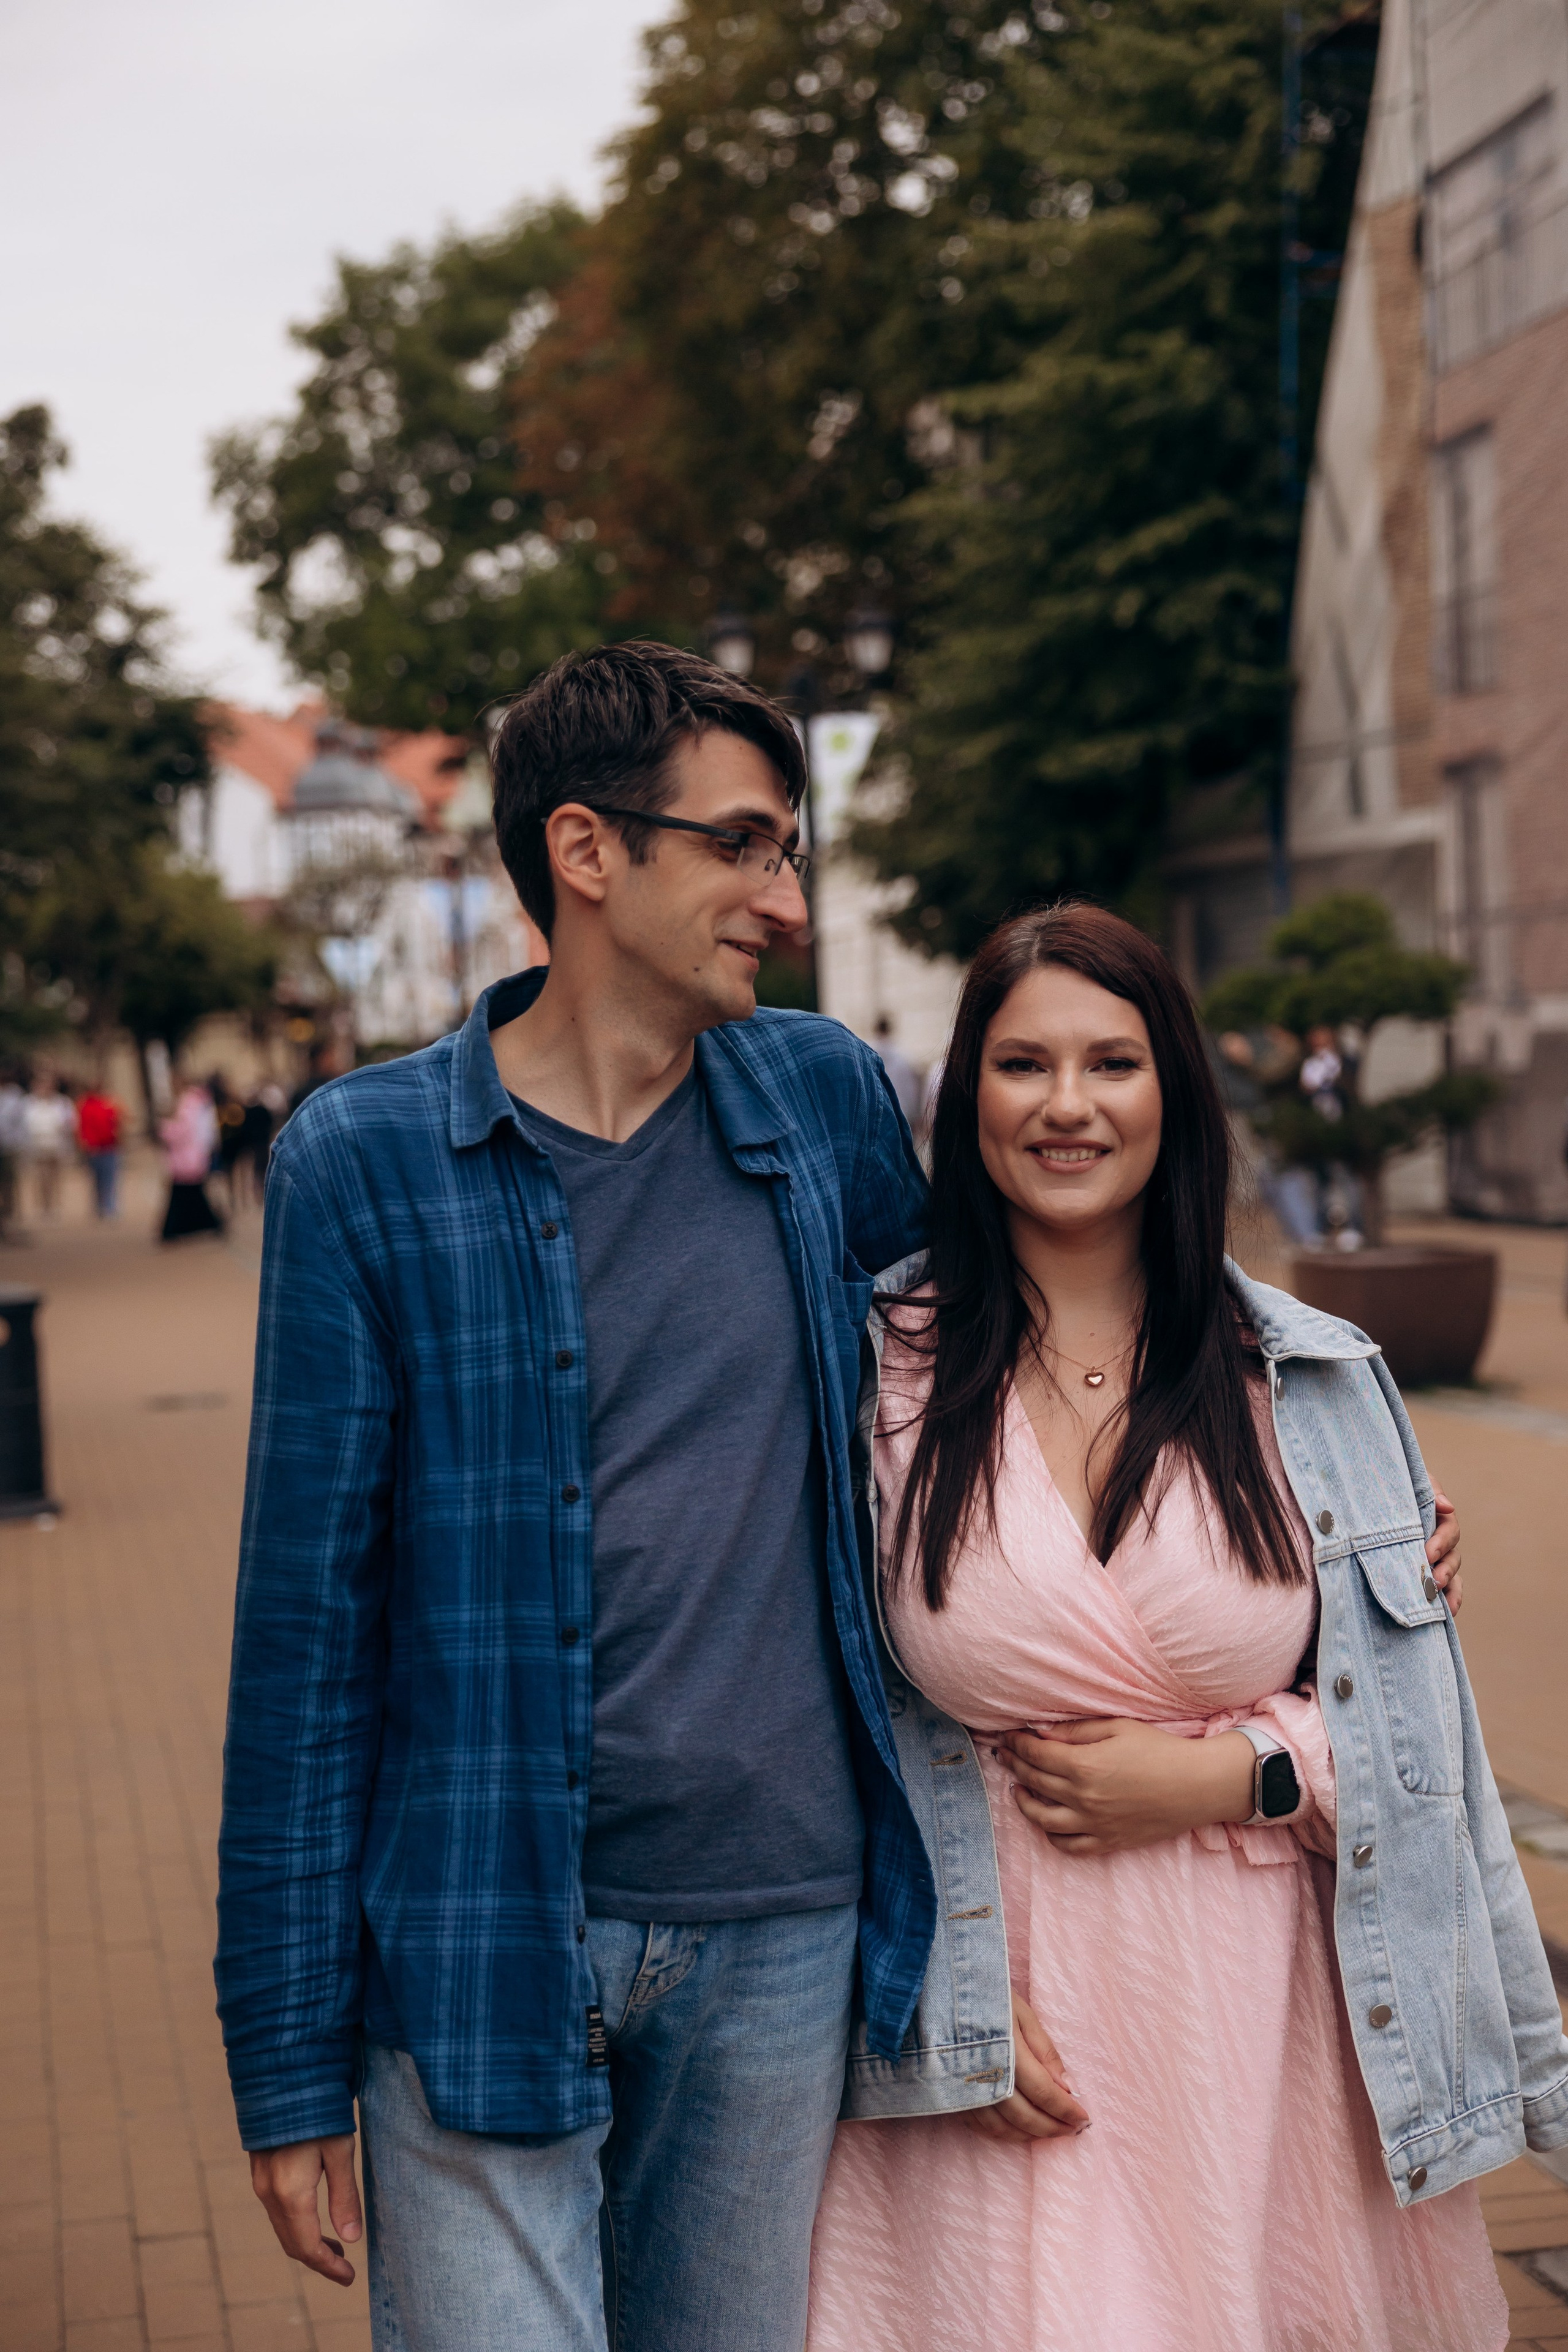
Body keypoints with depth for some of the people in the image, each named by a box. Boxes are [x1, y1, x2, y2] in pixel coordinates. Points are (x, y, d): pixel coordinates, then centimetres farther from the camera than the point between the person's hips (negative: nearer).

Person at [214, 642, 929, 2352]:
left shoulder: (831, 1099, 4)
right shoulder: (366, 1160, -6)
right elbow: (305, 1624, -5)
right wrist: (288, 2059, -5)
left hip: (787, 1927, 4)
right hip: (479, 1945, -3)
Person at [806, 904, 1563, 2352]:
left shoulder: (1312, 1379, 2)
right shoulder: (881, 1374, -3)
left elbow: (1402, 1707, 7)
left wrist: (1228, 1774, -10)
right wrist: (939, 1995, -8)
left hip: (1266, 2015, 2)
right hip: (1015, 2032, -1)